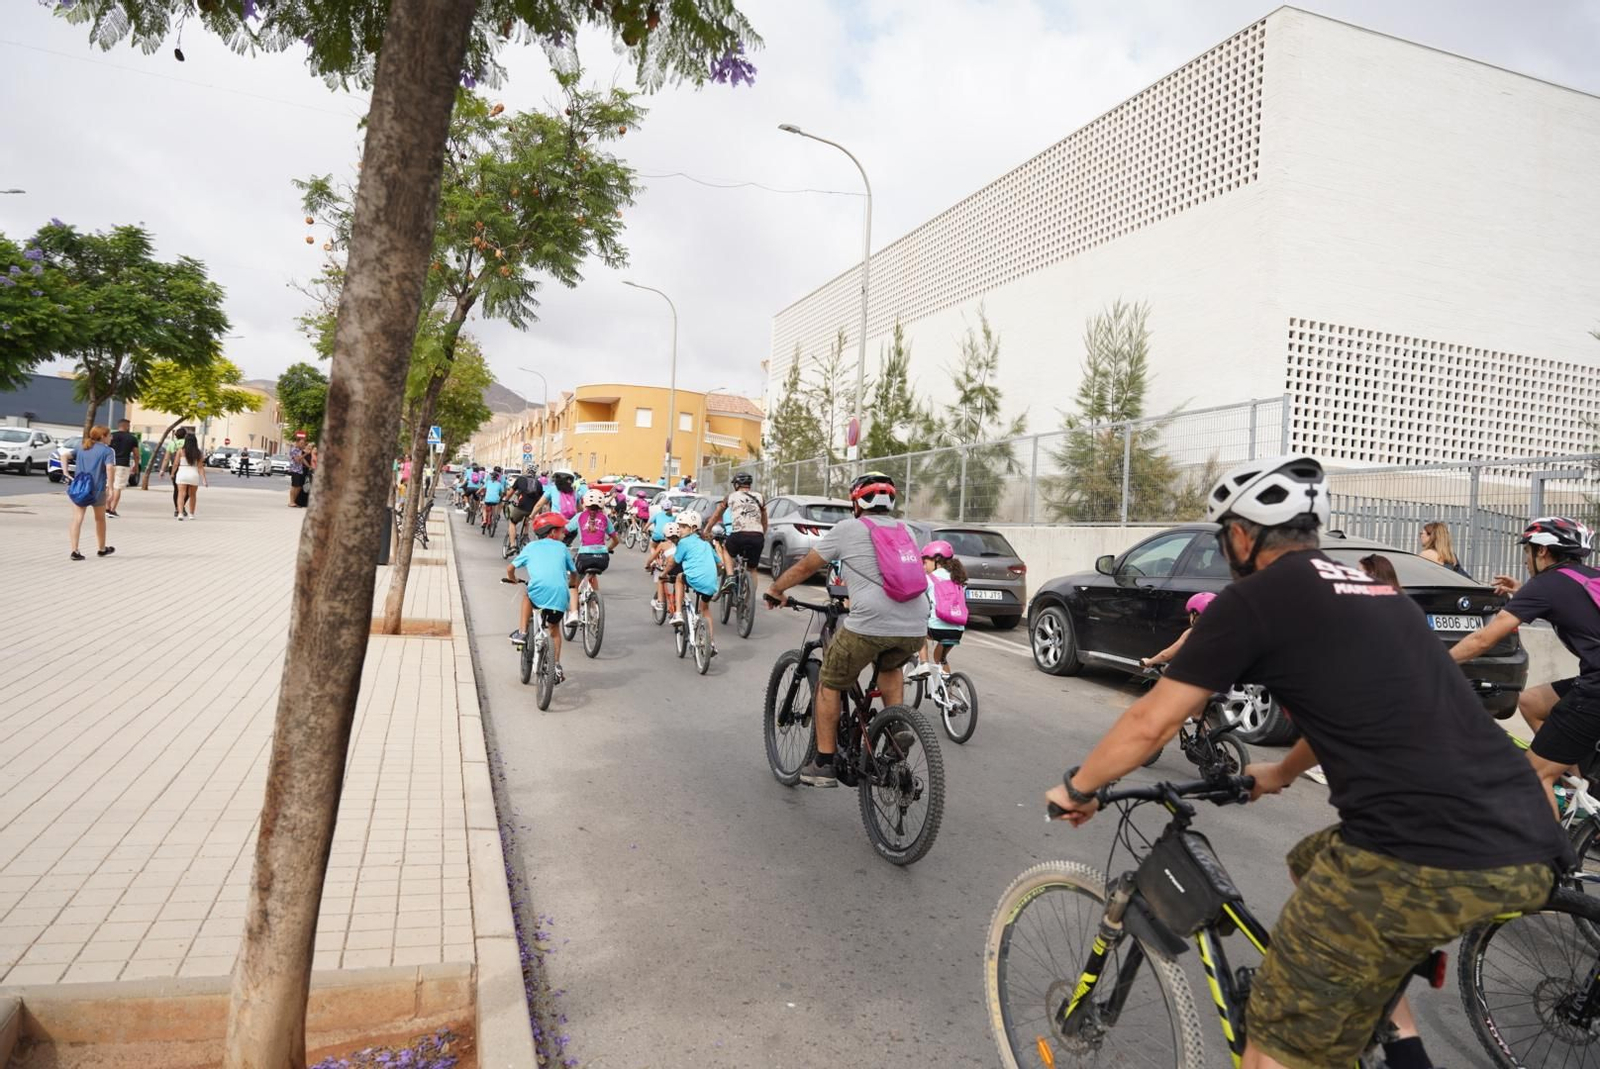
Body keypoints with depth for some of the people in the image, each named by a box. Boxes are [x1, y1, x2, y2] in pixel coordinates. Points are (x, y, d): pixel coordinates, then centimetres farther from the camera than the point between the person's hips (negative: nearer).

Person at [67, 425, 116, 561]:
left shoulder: (81, 448, 12)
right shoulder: (107, 451, -5)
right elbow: (109, 468, -17)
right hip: (97, 489, -3)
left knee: (77, 519, -1)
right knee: (100, 519, 15)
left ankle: (75, 551, -10)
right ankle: (102, 549, 28)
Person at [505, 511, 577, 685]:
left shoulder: (530, 547, 19)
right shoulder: (561, 547, 20)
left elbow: (510, 568, 22)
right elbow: (573, 572, 24)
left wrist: (513, 579, 43)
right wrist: (570, 584, 46)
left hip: (539, 590, -1)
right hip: (559, 594, 1)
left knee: (528, 597, 37)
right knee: (554, 628, 24)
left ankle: (522, 632, 26)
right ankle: (556, 666, 24)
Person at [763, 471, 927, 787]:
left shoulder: (847, 529, 8)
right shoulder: (904, 531, 21)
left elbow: (806, 567, 15)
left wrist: (775, 589, 31)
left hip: (870, 625, -5)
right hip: (916, 629, 5)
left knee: (830, 684, 15)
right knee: (890, 666, 36)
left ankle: (824, 764, 18)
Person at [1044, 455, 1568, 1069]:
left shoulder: (1254, 598, -1)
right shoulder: (1370, 589, 23)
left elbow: (1151, 724, 1)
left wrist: (1077, 787, 17)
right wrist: (1282, 773, 53)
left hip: (1432, 857, -9)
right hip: (1525, 846, 9)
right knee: (1313, 865, 32)